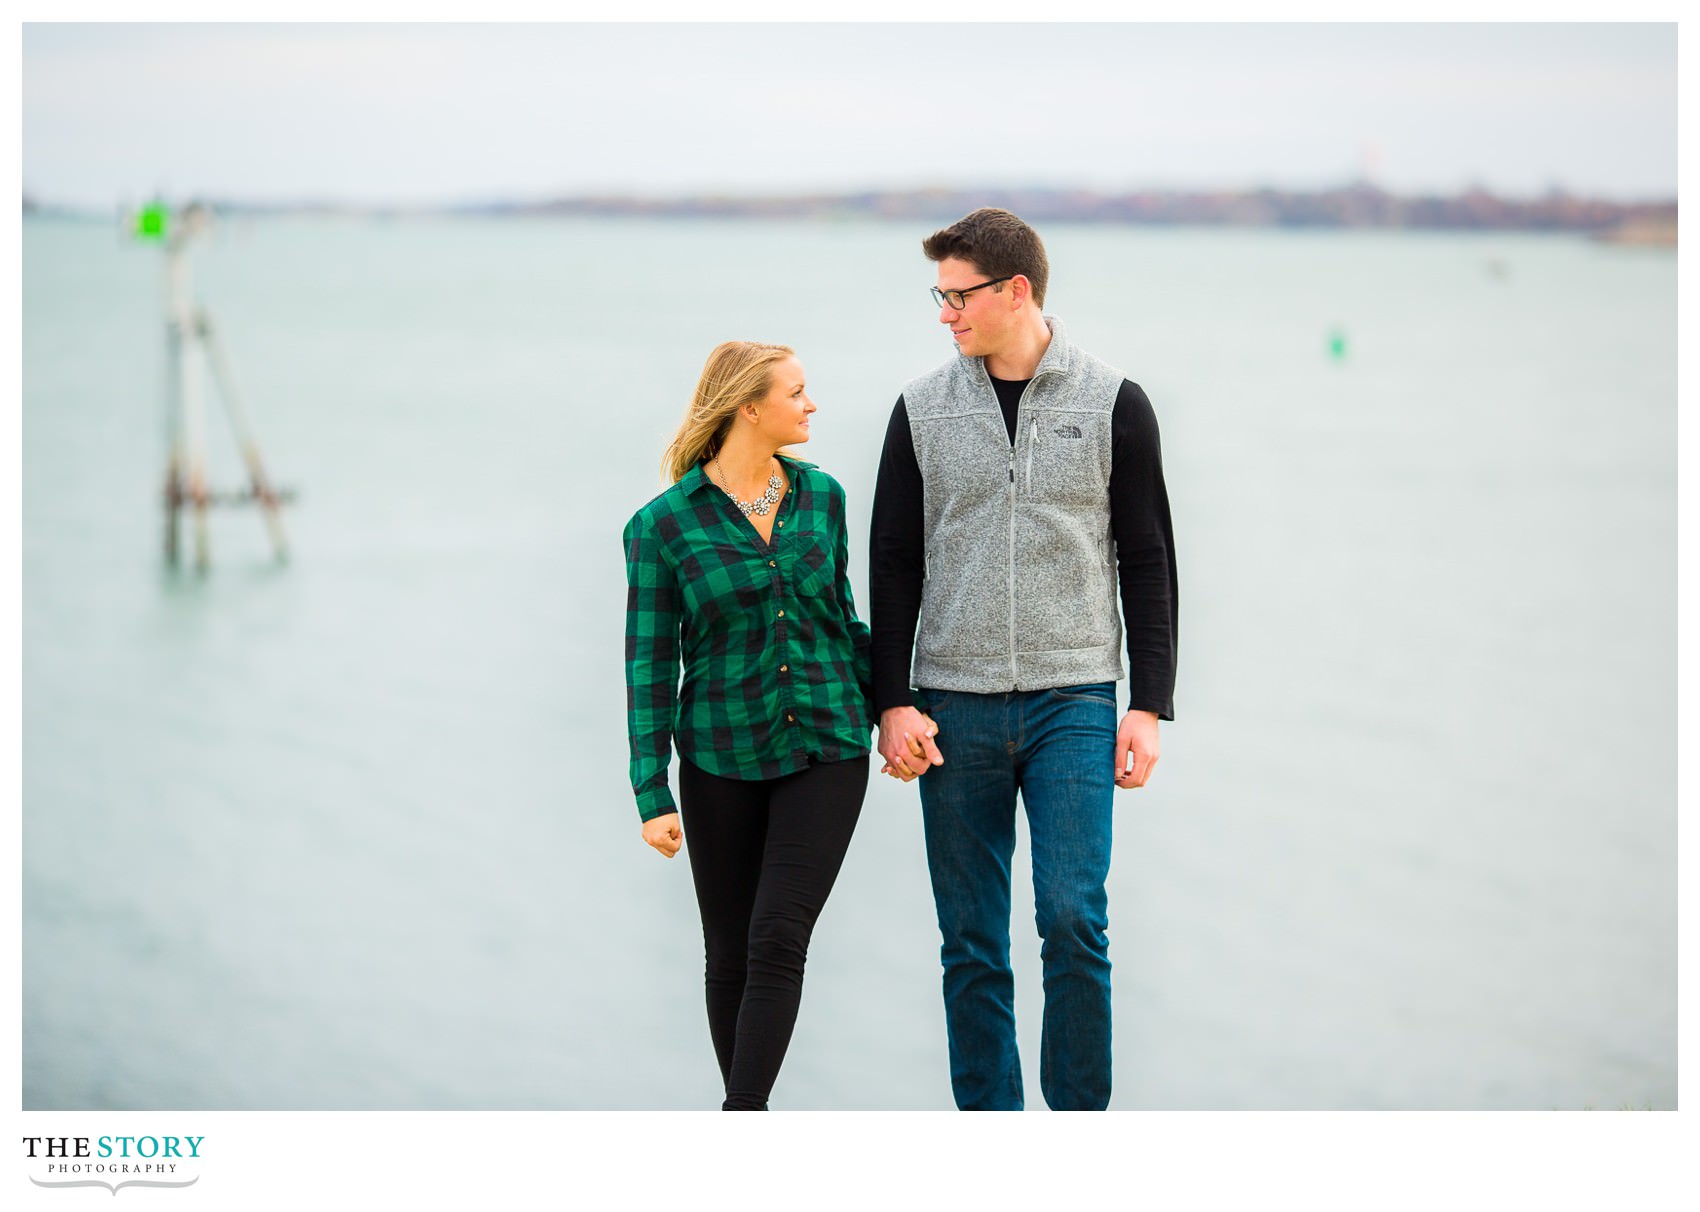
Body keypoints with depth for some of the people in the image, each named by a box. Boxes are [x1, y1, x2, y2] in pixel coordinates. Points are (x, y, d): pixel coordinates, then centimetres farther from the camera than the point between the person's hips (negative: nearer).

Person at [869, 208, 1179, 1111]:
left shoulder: (1112, 405, 2)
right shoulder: (923, 410, 6)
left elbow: (1147, 564, 4)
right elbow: (893, 566, 7)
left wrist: (1147, 707, -2)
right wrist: (893, 703, -1)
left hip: (1073, 704, -2)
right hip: (955, 711, 2)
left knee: (1073, 918, -11)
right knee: (971, 942, 4)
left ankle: (1079, 1115, 3)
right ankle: (989, 1120, 13)